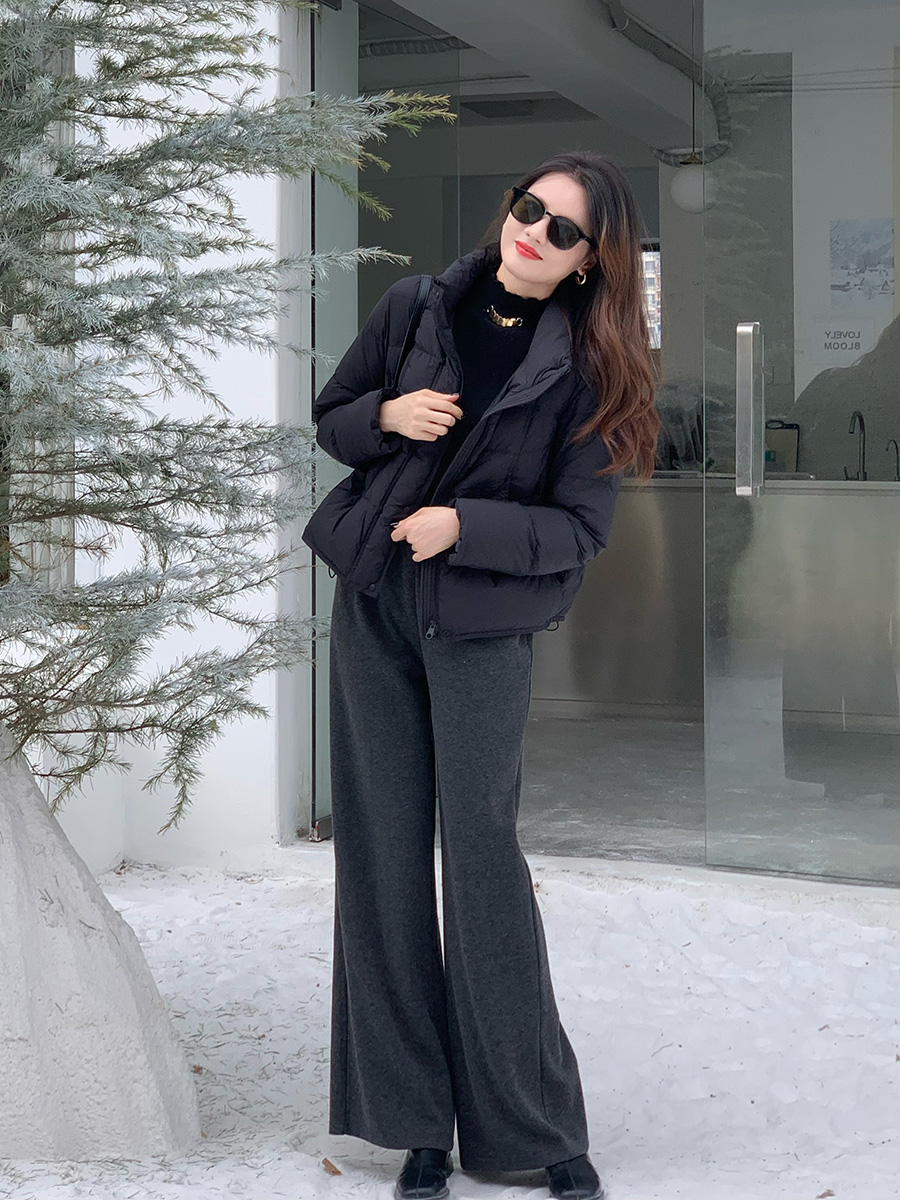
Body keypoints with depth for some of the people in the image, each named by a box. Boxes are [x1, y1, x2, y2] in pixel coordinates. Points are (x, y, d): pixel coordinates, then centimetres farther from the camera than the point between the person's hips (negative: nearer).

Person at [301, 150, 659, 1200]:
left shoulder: (586, 370, -5)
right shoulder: (416, 308, 3)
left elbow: (579, 531, -6)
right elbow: (329, 417, 13)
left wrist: (464, 524, -19)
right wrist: (389, 415, -8)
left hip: (484, 626, -3)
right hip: (373, 610, 4)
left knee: (481, 858, -5)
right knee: (385, 857, 4)